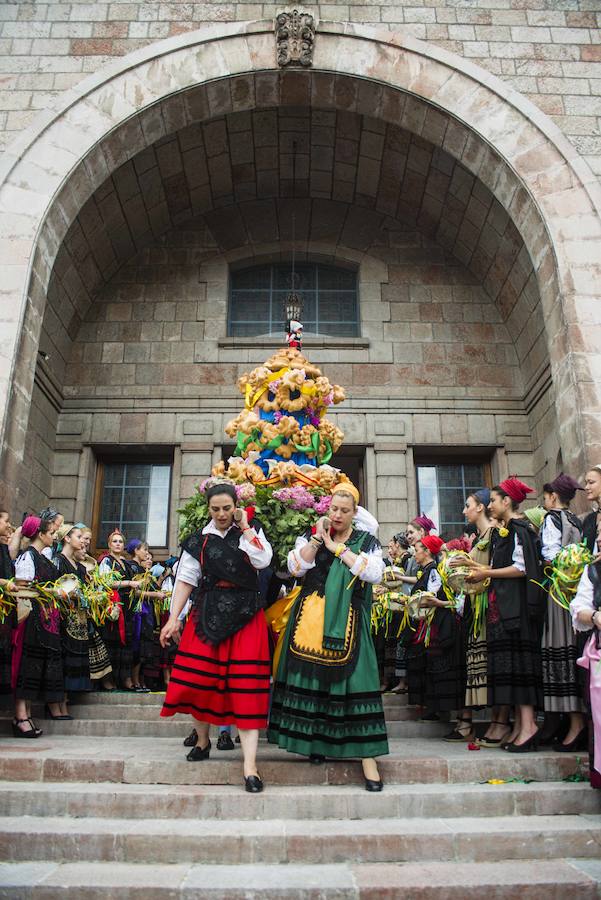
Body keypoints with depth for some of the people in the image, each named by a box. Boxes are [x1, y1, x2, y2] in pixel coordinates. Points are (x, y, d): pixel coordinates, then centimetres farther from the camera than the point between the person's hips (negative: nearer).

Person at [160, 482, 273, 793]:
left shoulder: (251, 533, 7)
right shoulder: (199, 540, 9)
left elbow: (263, 560, -13)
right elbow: (186, 580, 4)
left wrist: (245, 527, -5)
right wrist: (173, 619, -1)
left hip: (245, 616, -1)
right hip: (208, 614, 2)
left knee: (246, 685, -6)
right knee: (200, 677, 0)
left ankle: (250, 765, -6)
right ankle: (202, 740, 28)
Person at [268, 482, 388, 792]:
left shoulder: (366, 541, 8)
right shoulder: (309, 538, 12)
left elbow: (374, 573, -10)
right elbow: (296, 567, -3)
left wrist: (337, 548, -8)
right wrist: (318, 538, -6)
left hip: (345, 622, -2)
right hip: (310, 619, 2)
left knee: (350, 681, -6)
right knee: (311, 676, 1)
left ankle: (366, 756, -2)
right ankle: (316, 741, 20)